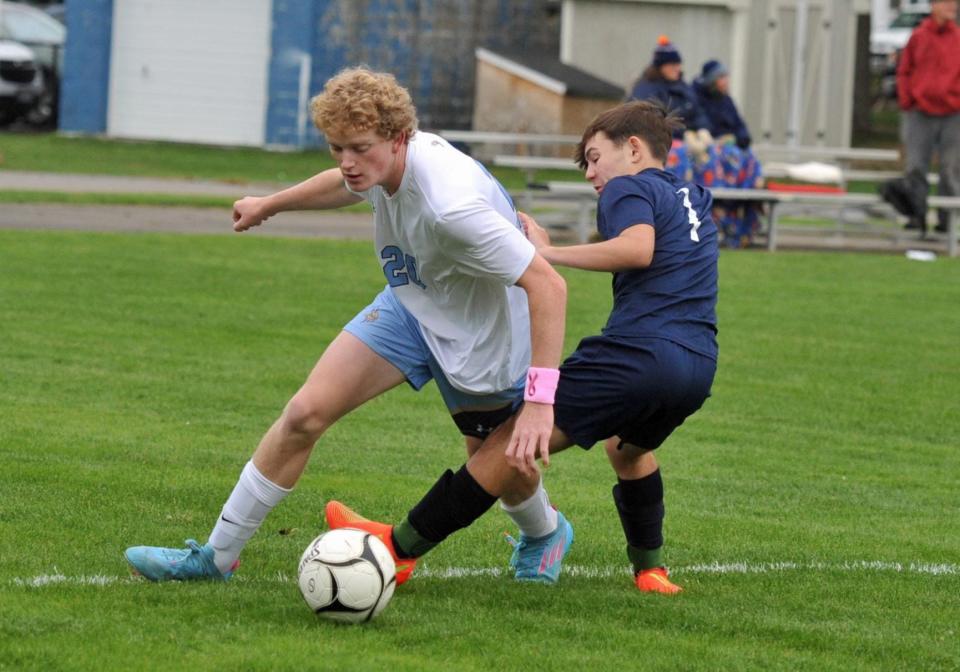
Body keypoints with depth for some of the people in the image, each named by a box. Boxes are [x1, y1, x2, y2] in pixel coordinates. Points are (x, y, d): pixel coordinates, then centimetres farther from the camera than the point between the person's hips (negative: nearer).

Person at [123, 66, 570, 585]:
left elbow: (548, 286, -37)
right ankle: (217, 556, 5)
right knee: (305, 414, -6)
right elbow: (348, 184, 12)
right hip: (408, 305, 6)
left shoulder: (452, 207, -39)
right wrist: (271, 204, 29)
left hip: (480, 338, -6)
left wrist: (540, 401, -40)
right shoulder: (381, 161, -16)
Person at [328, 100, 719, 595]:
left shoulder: (629, 189, 2)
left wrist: (548, 252, -12)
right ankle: (650, 568, 35)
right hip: (700, 366, 8)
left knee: (512, 444, -6)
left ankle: (400, 547, -7)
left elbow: (638, 249, -18)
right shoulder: (694, 199, 26)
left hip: (638, 352, -8)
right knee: (628, 447, 38)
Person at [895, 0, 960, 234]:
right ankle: (917, 216, 8)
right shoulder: (918, 37, 3)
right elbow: (904, 72, 9)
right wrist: (906, 102, 1)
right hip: (920, 115, 0)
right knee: (916, 169, 0)